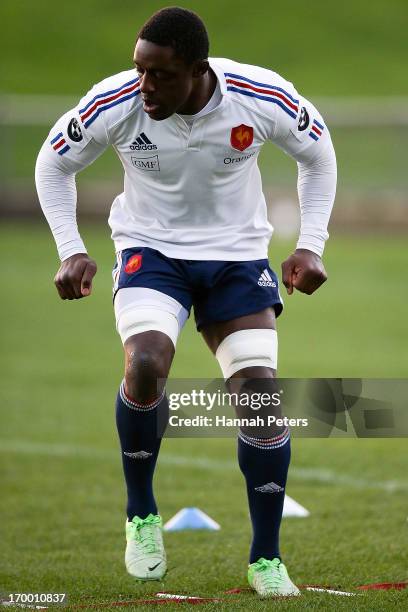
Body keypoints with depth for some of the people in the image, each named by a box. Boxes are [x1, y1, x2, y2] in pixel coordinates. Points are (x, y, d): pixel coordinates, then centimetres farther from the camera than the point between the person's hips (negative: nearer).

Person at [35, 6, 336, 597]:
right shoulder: (115, 103, -21)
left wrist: (310, 245, -4)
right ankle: (141, 515, -5)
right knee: (145, 363, -29)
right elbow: (54, 162, -1)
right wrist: (71, 250, -8)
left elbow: (317, 153, 1)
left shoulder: (263, 97, -21)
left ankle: (266, 559, 6)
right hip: (150, 249, -1)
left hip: (238, 255, 1)